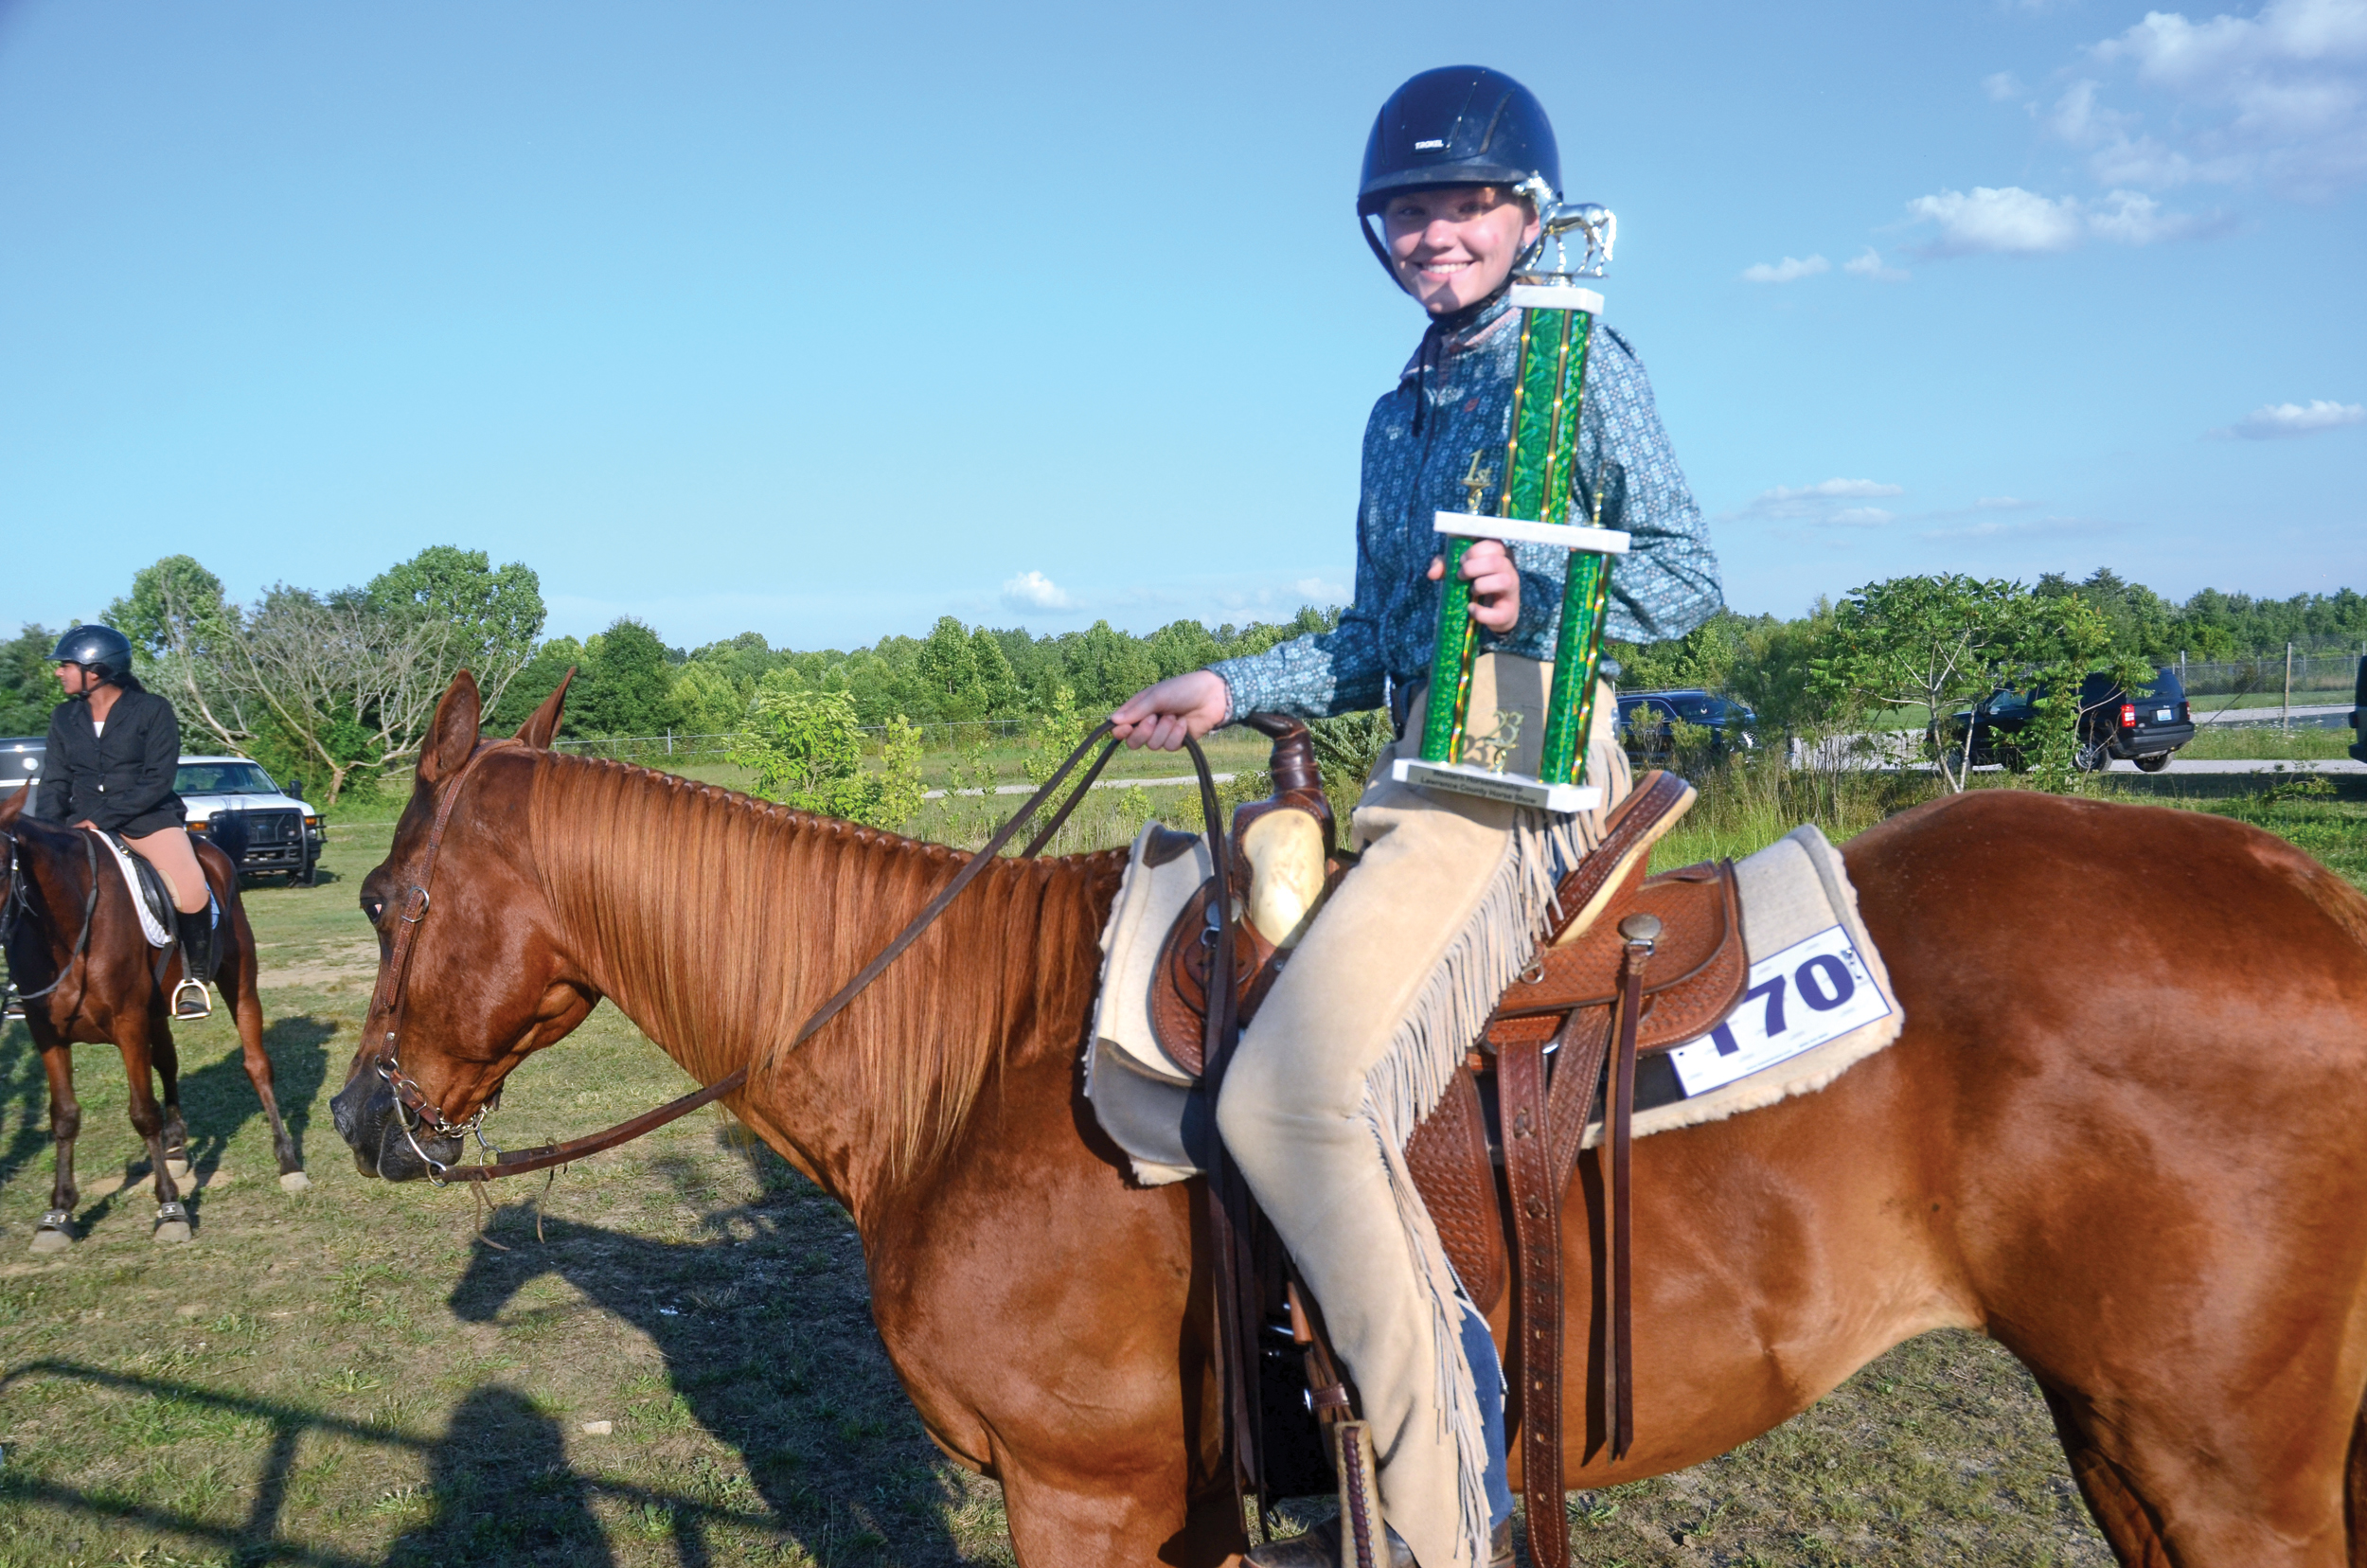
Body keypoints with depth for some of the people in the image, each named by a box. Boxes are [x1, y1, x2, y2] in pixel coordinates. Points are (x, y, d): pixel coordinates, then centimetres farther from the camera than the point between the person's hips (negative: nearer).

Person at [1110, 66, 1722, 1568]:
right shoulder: (1398, 414, 23)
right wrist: (1231, 689, 15)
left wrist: (1534, 589, -21)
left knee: (1292, 1095, -27)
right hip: (1414, 777, 10)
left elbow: (1691, 575, -4)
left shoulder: (1585, 362, 2)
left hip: (1530, 766, -9)